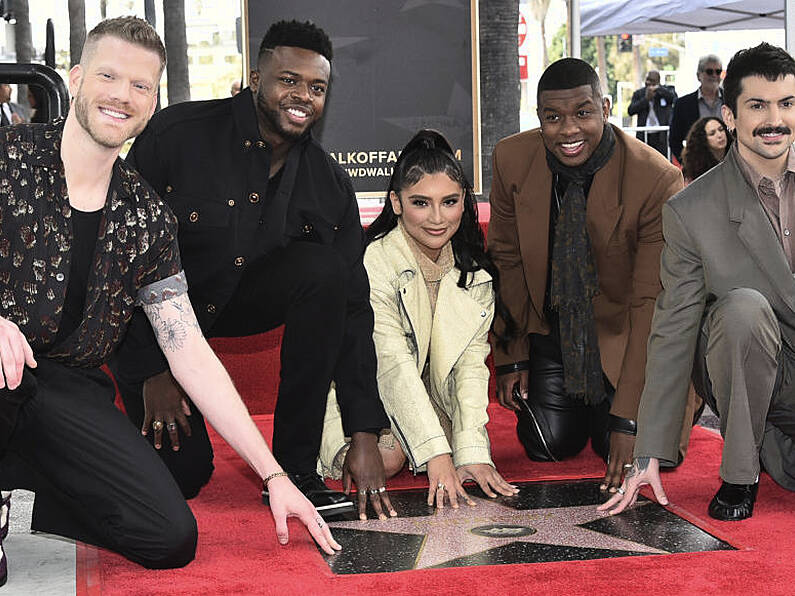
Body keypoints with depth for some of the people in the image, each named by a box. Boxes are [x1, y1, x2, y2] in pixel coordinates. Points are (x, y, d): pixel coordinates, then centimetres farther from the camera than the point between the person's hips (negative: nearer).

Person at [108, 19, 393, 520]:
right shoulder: (178, 135, -21)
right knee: (181, 471, -15)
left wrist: (365, 434, -17)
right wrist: (152, 369, -18)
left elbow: (352, 309, -11)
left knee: (324, 268, -26)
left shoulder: (329, 183, -11)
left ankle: (295, 467, -18)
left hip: (243, 299, 3)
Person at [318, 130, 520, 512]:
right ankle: (332, 439, 3)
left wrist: (472, 454, -27)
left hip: (431, 396, 5)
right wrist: (436, 456, -41)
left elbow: (471, 362, -14)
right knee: (385, 460, -29)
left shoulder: (475, 270, -7)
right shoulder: (374, 263, -25)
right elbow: (394, 365, -32)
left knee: (469, 444, -20)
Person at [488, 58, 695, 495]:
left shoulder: (658, 181, -26)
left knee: (623, 451, -12)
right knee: (548, 446, -6)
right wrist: (511, 358, 1)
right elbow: (506, 258, 0)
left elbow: (652, 304, -24)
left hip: (623, 328, -2)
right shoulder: (511, 160, -15)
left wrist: (630, 419, -26)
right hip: (552, 324, 3)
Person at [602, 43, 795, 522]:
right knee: (743, 306, -33)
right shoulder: (690, 212, -9)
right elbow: (673, 335, -7)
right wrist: (650, 455, -9)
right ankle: (739, 473, -15)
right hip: (743, 376, -2)